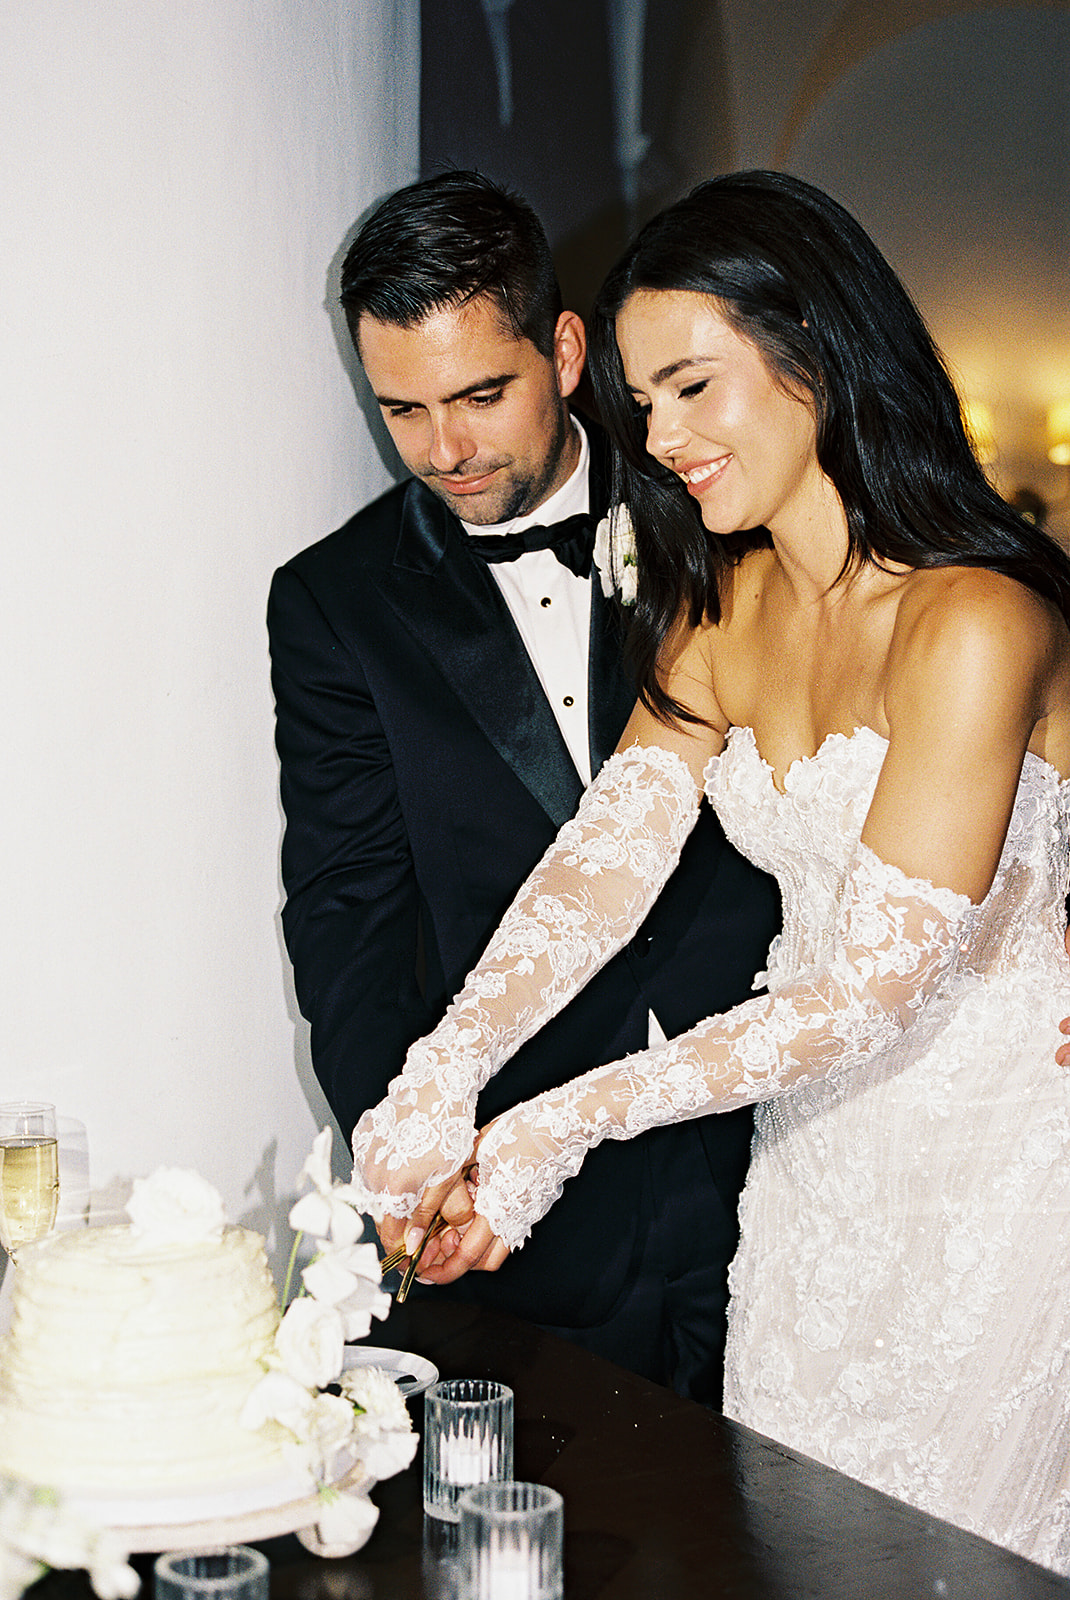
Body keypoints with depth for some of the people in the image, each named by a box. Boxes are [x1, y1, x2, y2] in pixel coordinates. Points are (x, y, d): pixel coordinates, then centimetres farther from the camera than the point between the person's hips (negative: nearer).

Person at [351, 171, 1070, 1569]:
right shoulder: (717, 603, 3)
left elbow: (876, 985, -24)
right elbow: (611, 847, -10)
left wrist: (565, 1125, -26)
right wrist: (444, 1074, -25)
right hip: (817, 1156, 7)